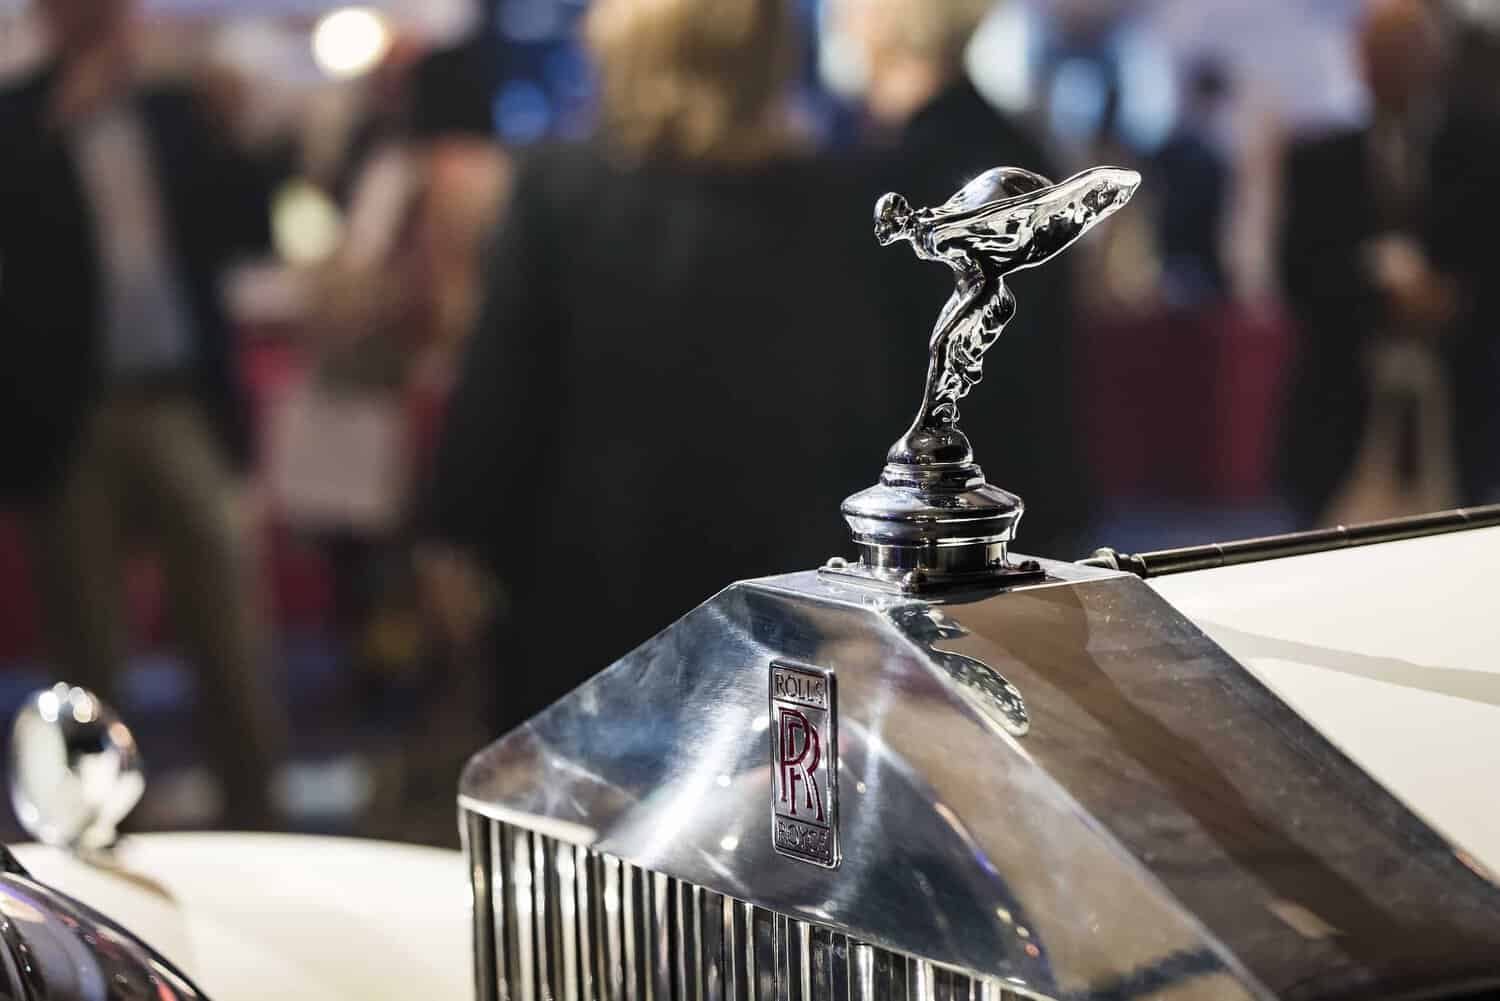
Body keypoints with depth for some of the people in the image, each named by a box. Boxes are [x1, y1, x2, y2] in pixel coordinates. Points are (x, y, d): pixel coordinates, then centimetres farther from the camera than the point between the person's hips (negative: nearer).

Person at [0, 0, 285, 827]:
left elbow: (249, 226, 7)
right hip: (70, 418, -2)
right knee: (87, 657, 8)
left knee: (229, 641, 1)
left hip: (182, 407, 2)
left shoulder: (175, 117, 10)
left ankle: (253, 818, 8)